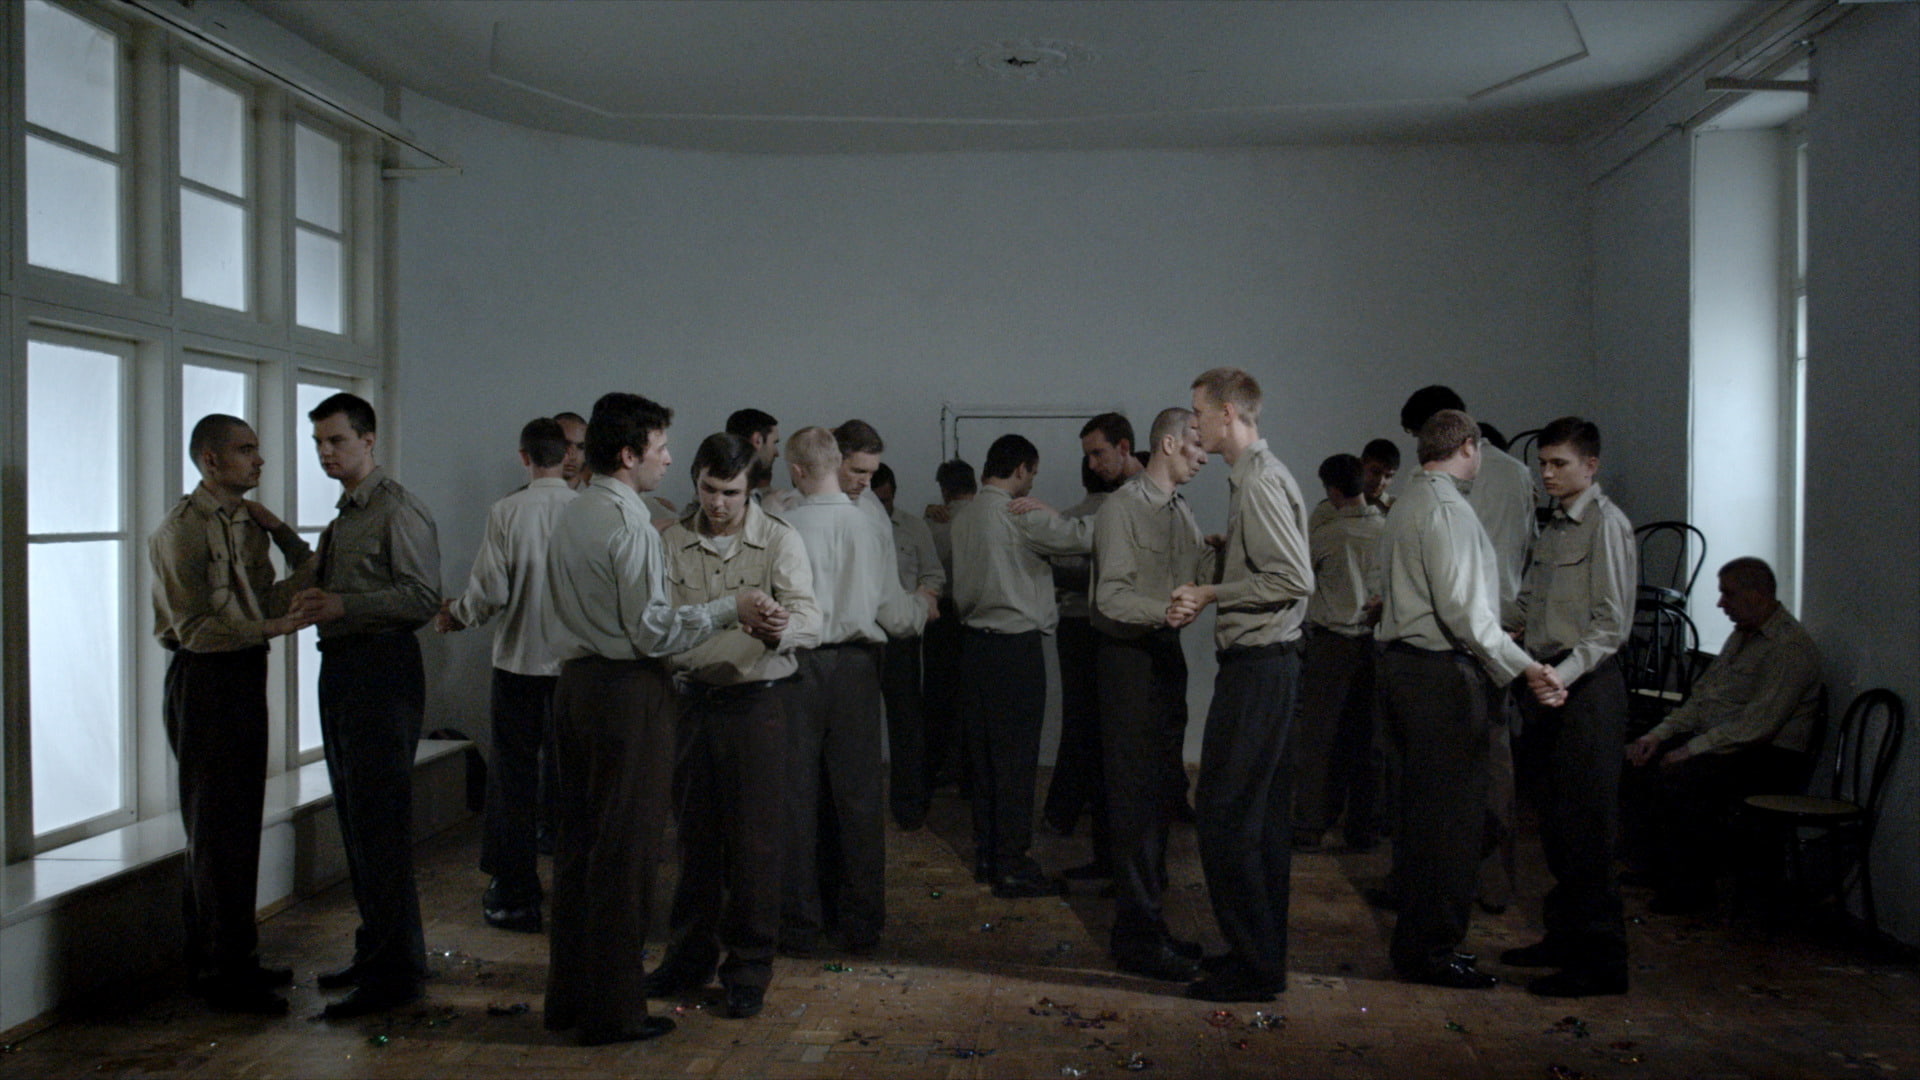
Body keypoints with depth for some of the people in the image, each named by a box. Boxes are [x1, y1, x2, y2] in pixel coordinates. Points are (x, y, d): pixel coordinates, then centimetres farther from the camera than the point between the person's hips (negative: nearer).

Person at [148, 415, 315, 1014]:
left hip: (246, 674, 9)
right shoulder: (183, 528, -13)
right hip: (205, 679, -9)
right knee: (217, 830, -3)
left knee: (240, 824, 14)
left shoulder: (247, 522, 13)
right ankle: (223, 971, 6)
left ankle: (232, 958, 25)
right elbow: (193, 627, -17)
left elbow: (263, 598, 9)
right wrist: (270, 628, -26)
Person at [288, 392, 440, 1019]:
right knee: (355, 821, 15)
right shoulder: (344, 515, 18)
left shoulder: (398, 510, -10)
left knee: (379, 826, -7)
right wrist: (314, 600, 4)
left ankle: (396, 972, 0)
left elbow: (424, 599, -17)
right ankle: (374, 952, 27)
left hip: (382, 671, -10)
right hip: (340, 668, 10)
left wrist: (343, 606, -23)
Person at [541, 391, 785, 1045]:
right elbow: (652, 629, -18)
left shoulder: (570, 518, 13)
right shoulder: (630, 526, -15)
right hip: (628, 692, -9)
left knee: (578, 839, 15)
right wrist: (729, 609, -9)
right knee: (625, 850, -1)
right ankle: (613, 1011, 7)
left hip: (576, 683, 9)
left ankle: (568, 994, 25)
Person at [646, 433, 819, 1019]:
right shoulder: (673, 540, 4)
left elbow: (808, 621, -17)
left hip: (755, 700, -3)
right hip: (691, 699, 3)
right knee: (695, 833, 13)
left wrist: (775, 628, -39)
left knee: (754, 838, 1)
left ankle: (749, 966, 16)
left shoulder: (778, 539, -6)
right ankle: (691, 953, 29)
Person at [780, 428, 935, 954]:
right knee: (859, 794, 10)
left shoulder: (783, 527, -10)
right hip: (856, 667, 2)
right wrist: (924, 605, 22)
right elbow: (895, 615, 1)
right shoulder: (871, 527, -3)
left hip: (797, 666, -2)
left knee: (797, 794, 7)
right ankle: (861, 924, 18)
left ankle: (800, 924, 14)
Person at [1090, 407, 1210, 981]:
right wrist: (1167, 609, -33)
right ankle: (1137, 938, 0)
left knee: (1160, 795, 14)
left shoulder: (1181, 511, 15)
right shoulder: (1123, 507, -12)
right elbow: (1112, 597, -19)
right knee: (1136, 798, -6)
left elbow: (1195, 582, 13)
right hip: (1129, 658, -9)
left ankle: (1148, 927, 25)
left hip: (1166, 653, 9)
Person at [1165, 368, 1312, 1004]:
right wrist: (1201, 595, 10)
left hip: (1257, 668, -11)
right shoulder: (1251, 478, 15)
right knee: (1261, 814, 15)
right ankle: (1264, 951, 26)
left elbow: (1295, 578, -23)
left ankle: (1252, 967, 2)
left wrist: (1213, 592, -14)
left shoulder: (1261, 482, -15)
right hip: (1261, 664, 11)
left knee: (1223, 815, -6)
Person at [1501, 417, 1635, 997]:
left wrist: (1564, 675, -25)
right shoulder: (1555, 527, 17)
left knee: (1587, 825, -6)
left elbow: (1612, 624, -16)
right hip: (1551, 682, 9)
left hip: (1587, 686, -9)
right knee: (1556, 821, 15)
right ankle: (1565, 937, 27)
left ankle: (1600, 959, 0)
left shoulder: (1606, 524, -9)